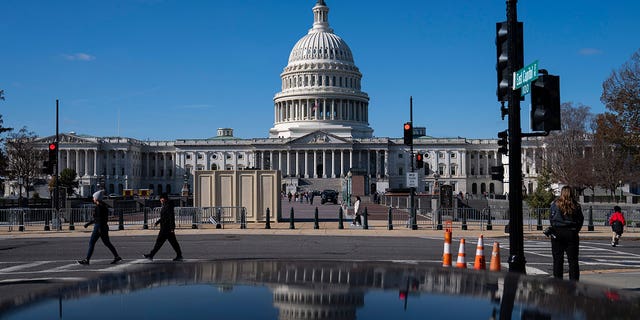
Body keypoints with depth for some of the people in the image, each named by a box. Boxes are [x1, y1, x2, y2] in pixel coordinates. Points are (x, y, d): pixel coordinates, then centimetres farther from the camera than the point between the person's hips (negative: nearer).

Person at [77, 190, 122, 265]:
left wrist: (100, 230, -24)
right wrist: (89, 223, 29)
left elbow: (100, 219, -21)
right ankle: (116, 256, 7)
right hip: (104, 227, 10)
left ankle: (86, 260, 4)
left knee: (91, 242, -1)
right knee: (107, 243, 11)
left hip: (99, 227, -10)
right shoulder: (103, 206, 14)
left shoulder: (99, 206, -15)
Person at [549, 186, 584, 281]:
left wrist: (553, 229, 4)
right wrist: (575, 231, 11)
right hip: (572, 234, 1)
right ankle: (574, 281, 8)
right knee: (573, 259, 7)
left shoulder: (555, 204, -5)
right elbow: (581, 220, 2)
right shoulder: (576, 206, -2)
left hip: (557, 233, -1)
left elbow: (551, 219, -7)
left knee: (557, 259, 6)